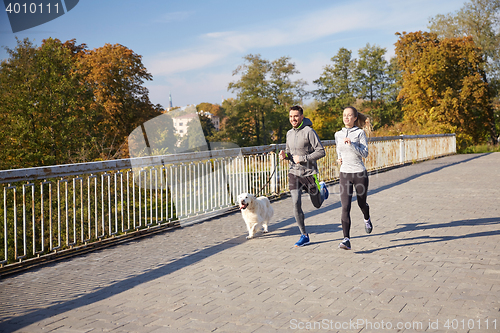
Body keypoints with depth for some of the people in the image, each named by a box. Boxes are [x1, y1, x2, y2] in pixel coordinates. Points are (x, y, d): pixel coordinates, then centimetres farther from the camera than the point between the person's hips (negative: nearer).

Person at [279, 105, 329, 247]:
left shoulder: (309, 132, -13)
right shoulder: (289, 133, 8)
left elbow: (321, 151, -15)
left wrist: (302, 158, -19)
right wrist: (284, 155, -3)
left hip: (309, 173, -4)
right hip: (294, 173, 4)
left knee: (318, 204, 13)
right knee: (296, 204, -7)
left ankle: (322, 188, 49)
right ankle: (304, 236, 4)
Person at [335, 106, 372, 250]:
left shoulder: (360, 133, -4)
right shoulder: (338, 134, 8)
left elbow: (365, 153, -10)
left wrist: (351, 144, -21)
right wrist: (339, 159, 7)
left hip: (360, 173, -2)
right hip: (344, 174, 2)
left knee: (361, 203, 17)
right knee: (345, 207, -11)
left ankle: (367, 219, 53)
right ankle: (346, 240, -14)